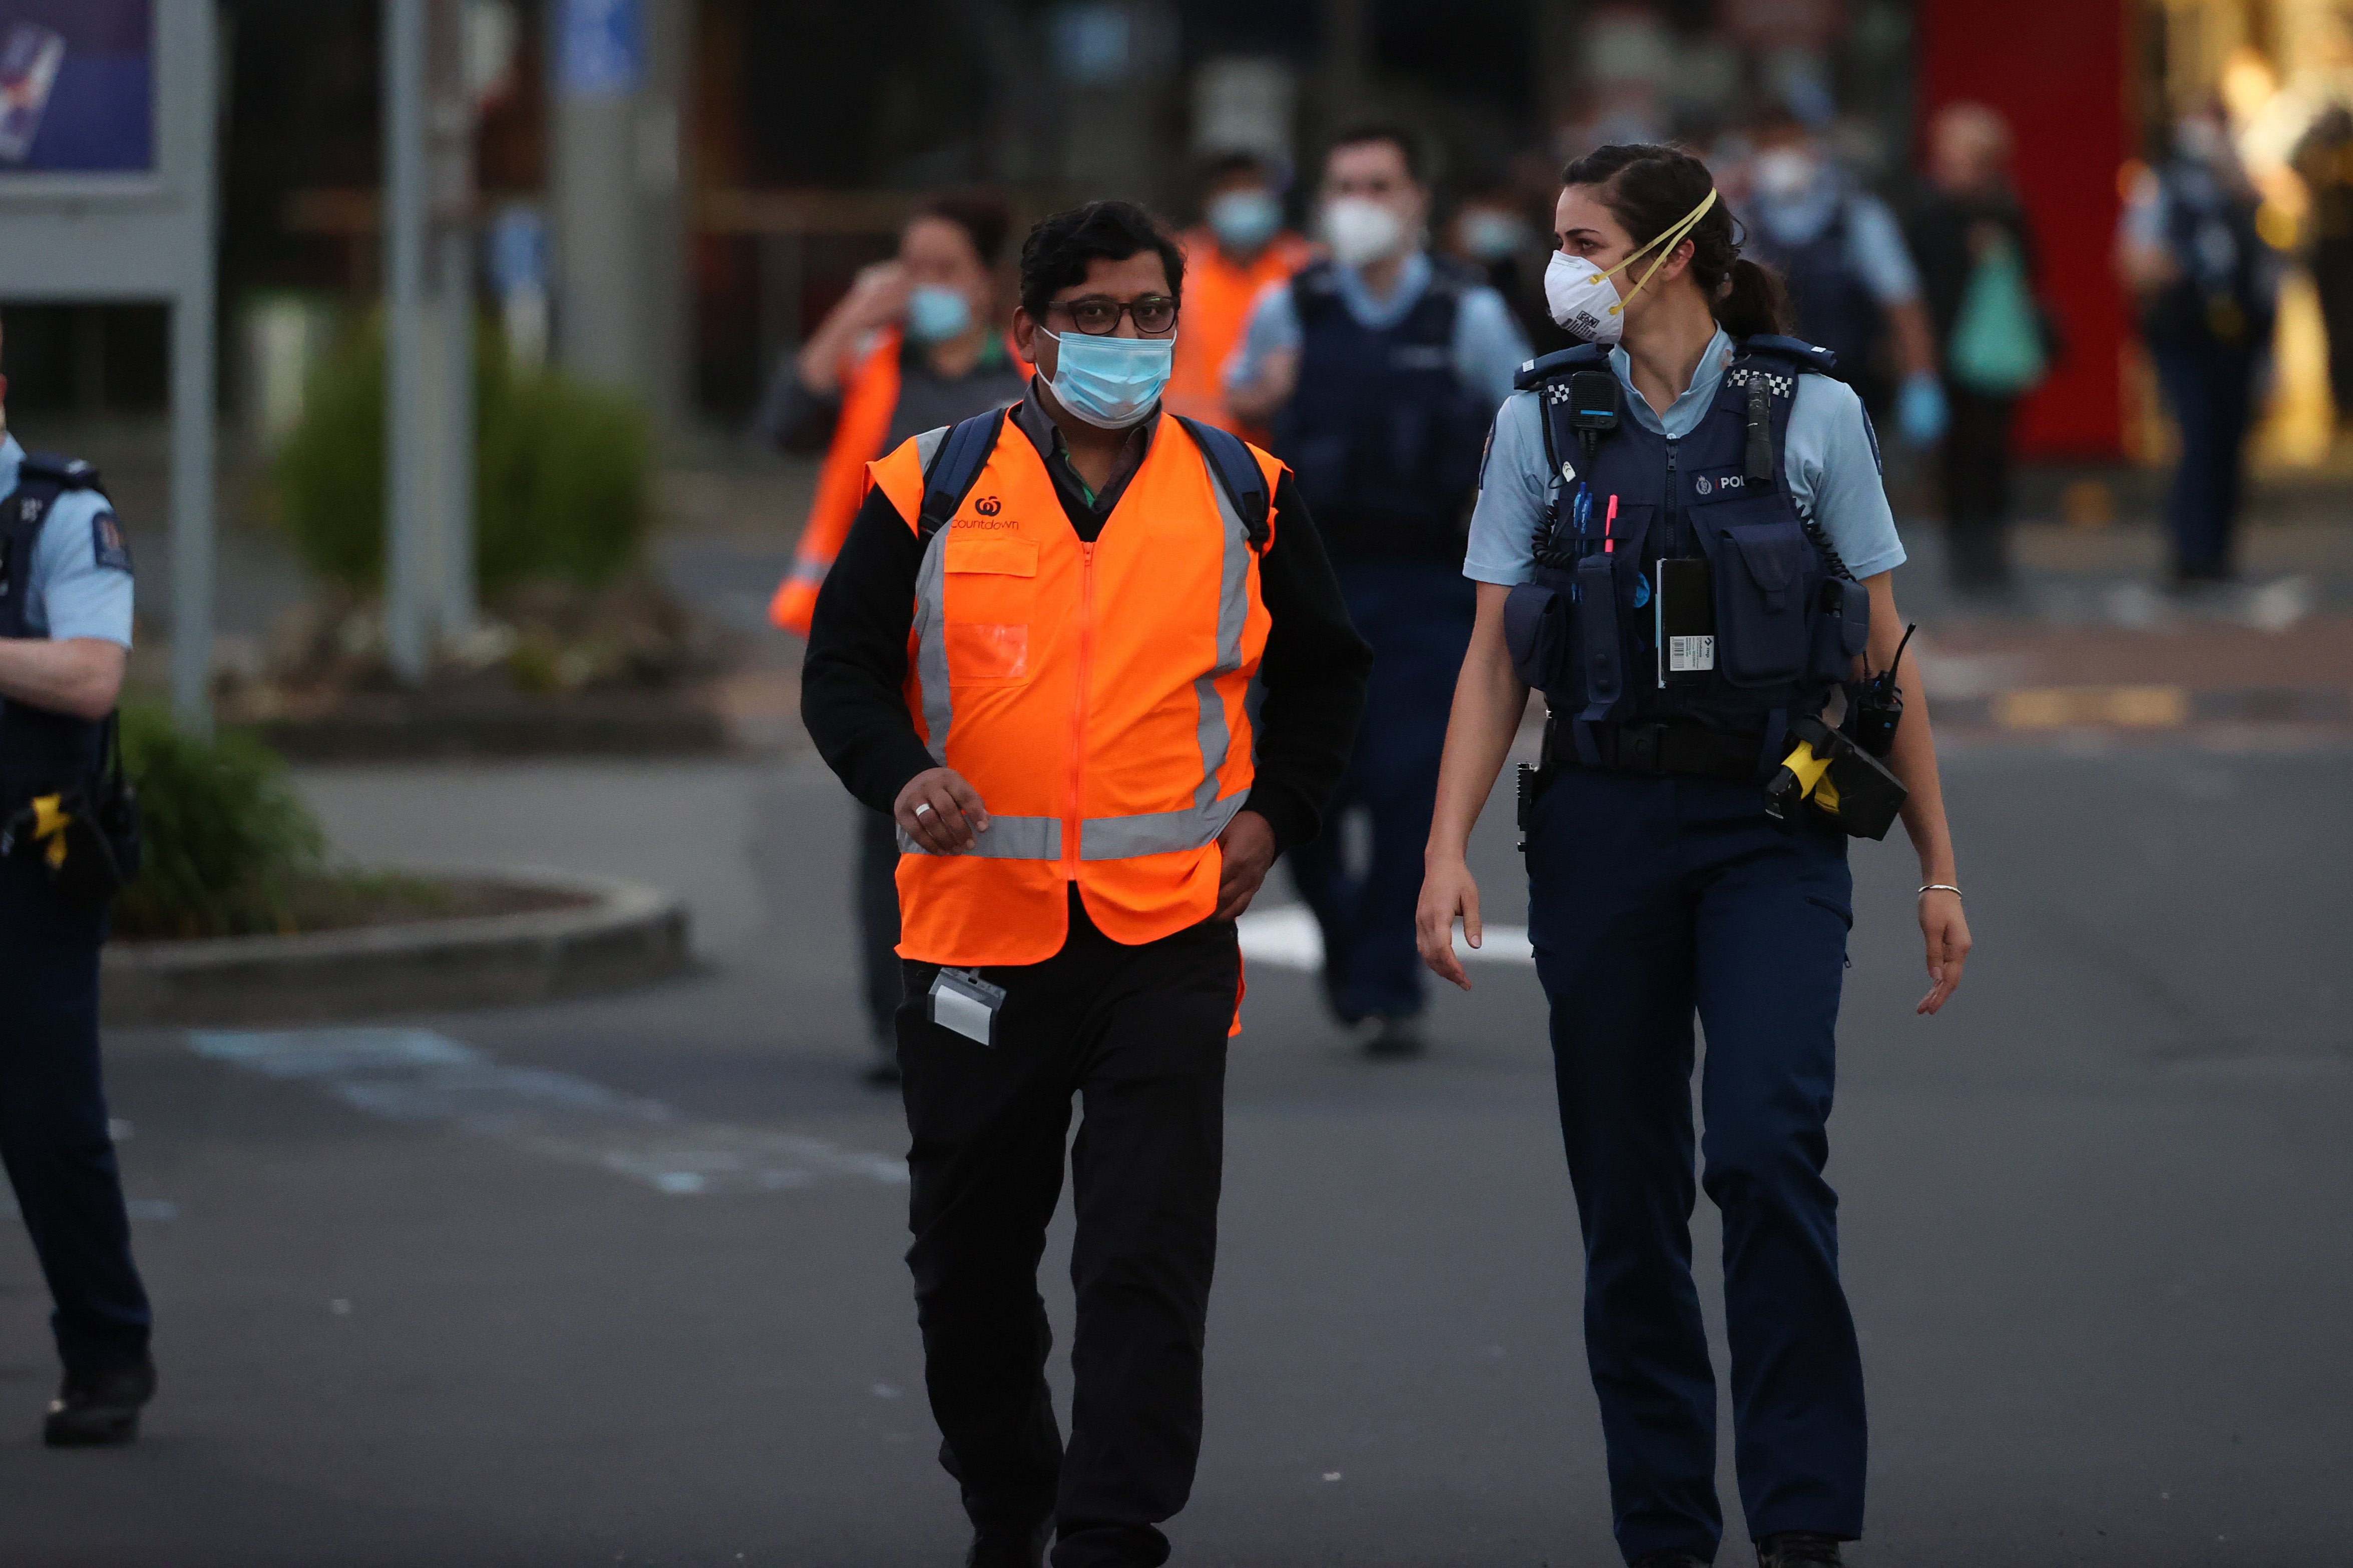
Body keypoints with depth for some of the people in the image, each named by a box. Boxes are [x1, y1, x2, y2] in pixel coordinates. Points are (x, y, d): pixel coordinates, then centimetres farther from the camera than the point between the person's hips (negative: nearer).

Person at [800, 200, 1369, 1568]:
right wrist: (901, 779, -13)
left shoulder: (1244, 493, 6)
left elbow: (1323, 673, 19)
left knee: (1148, 1252, -10)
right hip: (978, 927, 1)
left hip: (1170, 936, -1)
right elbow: (844, 669, 6)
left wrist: (1275, 813, 6)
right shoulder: (934, 490, 2)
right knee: (971, 1255, 10)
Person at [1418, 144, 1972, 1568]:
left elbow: (1886, 651, 4)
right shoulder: (1543, 419, 5)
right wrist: (1449, 849, -7)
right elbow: (1495, 658, 5)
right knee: (1629, 1186, 3)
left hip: (1772, 825, -2)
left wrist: (1939, 868, 4)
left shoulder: (1810, 412, 0)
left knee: (1769, 1143, -19)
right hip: (1603, 827, 3)